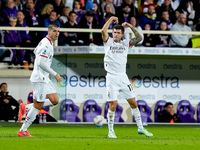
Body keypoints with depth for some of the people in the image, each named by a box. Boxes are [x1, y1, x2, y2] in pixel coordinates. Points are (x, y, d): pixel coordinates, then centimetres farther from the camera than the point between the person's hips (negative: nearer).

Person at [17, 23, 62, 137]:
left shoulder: (45, 42, 13)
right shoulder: (46, 44, -18)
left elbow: (36, 51, 28)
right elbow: (41, 63, -26)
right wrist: (55, 74, -22)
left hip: (44, 78, 10)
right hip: (39, 78, -10)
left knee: (55, 101, 8)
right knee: (38, 106, -5)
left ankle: (26, 108, 13)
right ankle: (23, 131, 4)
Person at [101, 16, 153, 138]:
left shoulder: (126, 44, 11)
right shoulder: (108, 42, 4)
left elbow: (139, 38, 2)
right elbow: (103, 31, -12)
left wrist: (131, 27, -2)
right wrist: (111, 19, -4)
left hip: (123, 77, 3)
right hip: (112, 78, -3)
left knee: (133, 103, 4)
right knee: (113, 105, -9)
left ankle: (141, 128, 13)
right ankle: (111, 131, 3)